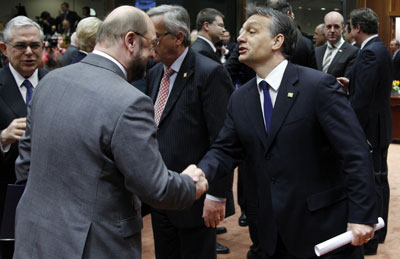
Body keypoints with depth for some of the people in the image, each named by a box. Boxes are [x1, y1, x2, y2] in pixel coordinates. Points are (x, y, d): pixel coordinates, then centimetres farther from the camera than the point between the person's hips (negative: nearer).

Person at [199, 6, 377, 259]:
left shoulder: (319, 86, -13)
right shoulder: (240, 99, 6)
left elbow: (355, 152, -16)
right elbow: (225, 151, 5)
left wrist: (362, 216, -21)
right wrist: (201, 173, -17)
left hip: (324, 228, -5)